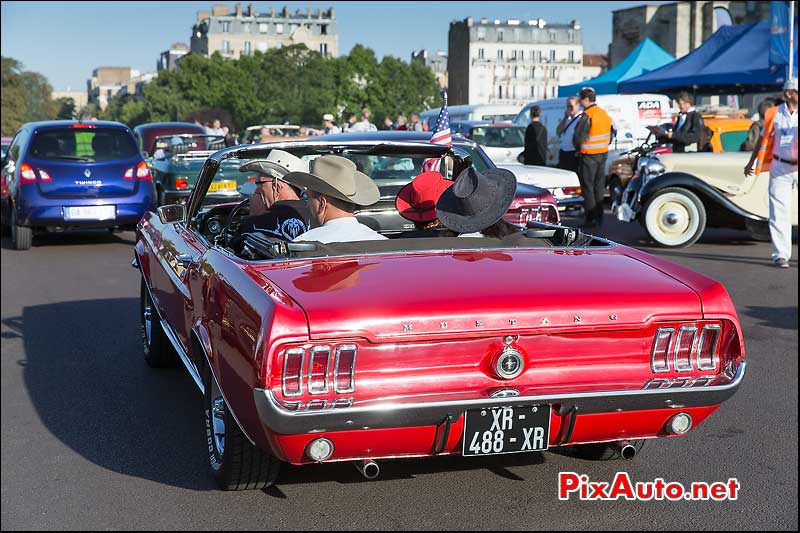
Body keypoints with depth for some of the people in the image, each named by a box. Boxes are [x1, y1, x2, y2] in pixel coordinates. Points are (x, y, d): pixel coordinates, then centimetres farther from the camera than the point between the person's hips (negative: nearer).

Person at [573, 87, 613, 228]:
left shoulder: (587, 116, -17)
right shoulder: (605, 114, 10)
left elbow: (578, 137, -19)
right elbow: (610, 135, 18)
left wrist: (578, 148, -1)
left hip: (589, 156, -8)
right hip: (603, 154, 8)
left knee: (587, 187, -3)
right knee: (599, 186, 13)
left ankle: (590, 218, -4)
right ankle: (599, 217, 17)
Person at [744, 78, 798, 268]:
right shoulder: (774, 114, 3)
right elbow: (764, 139, 14)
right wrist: (751, 163, 18)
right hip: (780, 168, 1)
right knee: (779, 212, 0)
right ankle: (780, 255, 6)